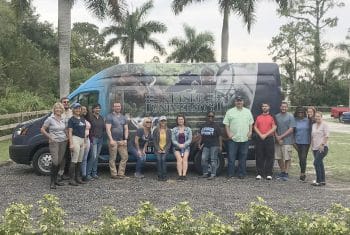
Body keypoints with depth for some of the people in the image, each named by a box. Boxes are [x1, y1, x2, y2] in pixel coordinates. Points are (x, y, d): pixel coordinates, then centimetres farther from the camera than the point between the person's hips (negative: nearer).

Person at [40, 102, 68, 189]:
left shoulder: (62, 119, 10)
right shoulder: (50, 119, -6)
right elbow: (42, 129, -4)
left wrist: (67, 136, 10)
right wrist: (50, 137, -11)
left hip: (63, 142, 6)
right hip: (54, 142, -6)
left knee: (59, 162, 8)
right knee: (55, 162, -15)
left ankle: (55, 180, 19)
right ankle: (52, 182, -7)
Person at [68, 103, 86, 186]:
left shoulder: (83, 119, 17)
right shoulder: (71, 119, -4)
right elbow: (70, 132, -9)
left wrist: (85, 141, 17)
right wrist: (71, 143, -17)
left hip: (82, 140, 8)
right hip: (75, 139, -7)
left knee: (80, 161, 10)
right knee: (74, 160, -10)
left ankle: (78, 178, 18)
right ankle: (71, 179, -7)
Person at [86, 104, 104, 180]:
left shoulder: (101, 118, 13)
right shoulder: (90, 117, -7)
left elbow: (103, 128, 17)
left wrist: (101, 135, 3)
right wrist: (91, 137, -12)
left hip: (100, 139, 7)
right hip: (93, 138, -6)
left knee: (97, 156, 9)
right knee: (93, 156, -11)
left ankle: (94, 173, 16)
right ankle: (88, 173, -4)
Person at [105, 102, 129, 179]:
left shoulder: (124, 117, 16)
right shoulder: (110, 116, 0)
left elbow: (126, 129, 14)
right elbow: (108, 129, -8)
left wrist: (125, 139, 2)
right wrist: (111, 139, -17)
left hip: (122, 141, 5)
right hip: (113, 141, -5)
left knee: (125, 157, 2)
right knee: (112, 158, -2)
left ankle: (121, 173, 10)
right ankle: (113, 174, 5)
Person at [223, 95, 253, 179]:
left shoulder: (248, 111, 13)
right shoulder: (230, 112, 4)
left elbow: (251, 123, 16)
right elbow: (226, 124, 2)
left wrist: (250, 132, 2)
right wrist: (229, 133, -8)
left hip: (245, 139, 2)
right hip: (233, 139, -2)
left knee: (243, 158, 7)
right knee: (231, 157, -2)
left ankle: (242, 173, 15)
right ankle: (230, 174, 6)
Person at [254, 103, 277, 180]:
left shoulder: (272, 117, 6)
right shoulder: (258, 117, 14)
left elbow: (274, 128, -2)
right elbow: (255, 127, 8)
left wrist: (265, 135, -11)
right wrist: (260, 135, -7)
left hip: (269, 139, -2)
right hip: (259, 139, 2)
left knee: (269, 157, -2)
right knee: (259, 157, 1)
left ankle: (269, 174, 3)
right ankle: (259, 174, 5)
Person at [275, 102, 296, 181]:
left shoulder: (290, 116, -1)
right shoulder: (276, 116, 9)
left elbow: (291, 129, -6)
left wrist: (281, 136, -10)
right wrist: (277, 137, -5)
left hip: (287, 141, -4)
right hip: (278, 141, 4)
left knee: (287, 158, -2)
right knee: (279, 158, 8)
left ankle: (286, 173, 6)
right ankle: (282, 172, 23)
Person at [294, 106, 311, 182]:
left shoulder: (308, 120, -1)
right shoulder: (295, 121, 1)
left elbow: (310, 130, 5)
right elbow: (292, 131, 4)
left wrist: (311, 140, 2)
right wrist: (294, 142, 1)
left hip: (306, 142, -2)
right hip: (298, 142, 2)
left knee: (303, 158, -10)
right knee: (300, 158, 9)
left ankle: (302, 174, -7)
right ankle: (303, 174, 21)